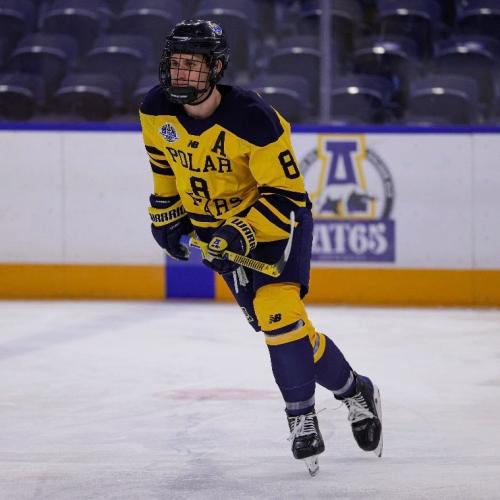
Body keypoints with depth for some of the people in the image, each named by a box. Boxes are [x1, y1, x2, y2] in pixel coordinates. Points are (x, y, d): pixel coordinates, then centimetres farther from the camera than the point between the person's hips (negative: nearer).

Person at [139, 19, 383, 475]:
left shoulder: (254, 120, -29)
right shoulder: (156, 111, -13)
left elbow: (287, 195, -25)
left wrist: (243, 233, -35)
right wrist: (165, 214, 12)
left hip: (276, 219, -5)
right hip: (213, 226, 5)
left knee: (279, 315, -21)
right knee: (272, 321, 1)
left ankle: (302, 418, -2)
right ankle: (353, 391, 18)